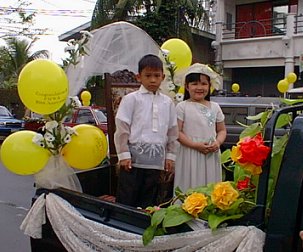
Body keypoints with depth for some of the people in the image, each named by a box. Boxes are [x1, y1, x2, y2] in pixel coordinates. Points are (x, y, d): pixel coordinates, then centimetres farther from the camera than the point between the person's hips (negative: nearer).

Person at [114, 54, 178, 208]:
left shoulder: (167, 102, 11)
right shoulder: (131, 99, -1)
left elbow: (172, 131, 14)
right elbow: (122, 128, -4)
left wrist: (170, 155, 11)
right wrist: (124, 154, -8)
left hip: (156, 160, 4)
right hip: (134, 158, -4)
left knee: (148, 201, 13)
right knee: (126, 200, 1)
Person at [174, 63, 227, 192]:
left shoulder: (215, 107, 10)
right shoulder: (182, 107, -3)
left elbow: (222, 130, 16)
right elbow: (177, 132, -7)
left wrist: (218, 142, -6)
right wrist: (195, 145, -17)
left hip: (211, 155, 4)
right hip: (190, 155, -4)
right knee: (190, 187, -1)